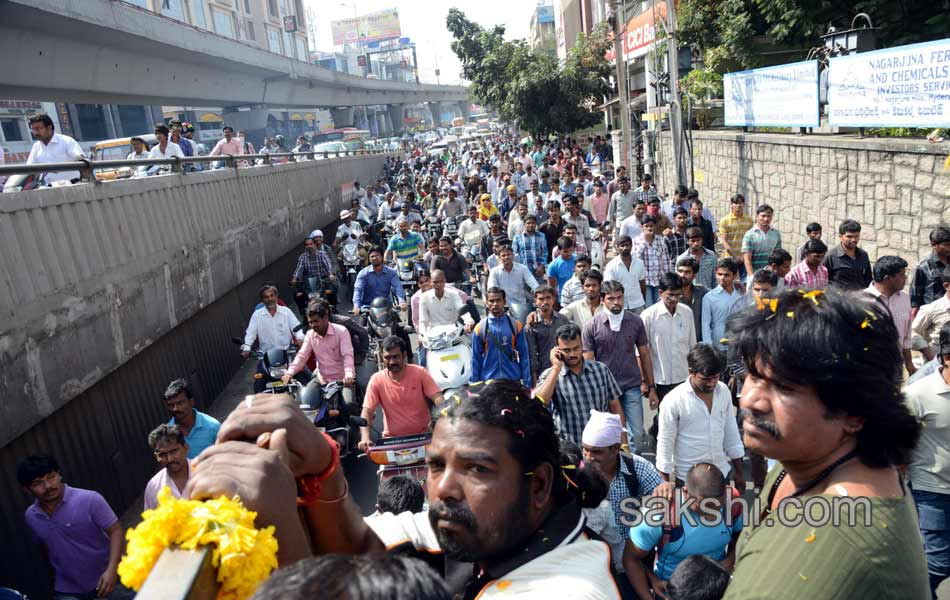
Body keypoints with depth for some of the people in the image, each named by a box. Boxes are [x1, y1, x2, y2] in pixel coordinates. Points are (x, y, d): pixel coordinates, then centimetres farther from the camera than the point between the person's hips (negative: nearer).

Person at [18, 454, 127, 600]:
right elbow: (45, 547, 13)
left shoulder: (89, 500, -19)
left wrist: (111, 570, -27)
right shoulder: (30, 517, -3)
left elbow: (115, 530, -17)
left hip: (105, 577, -3)